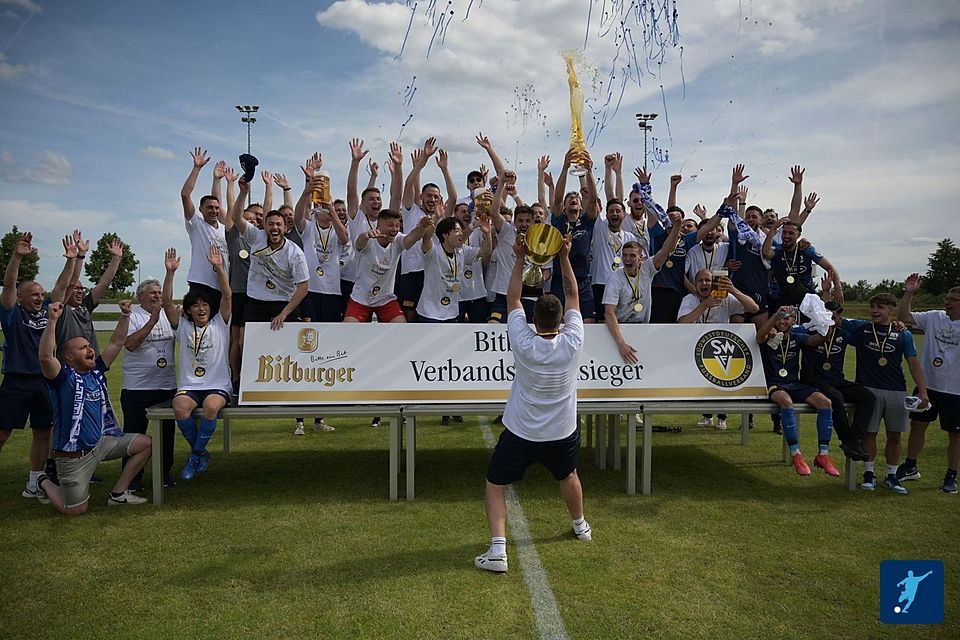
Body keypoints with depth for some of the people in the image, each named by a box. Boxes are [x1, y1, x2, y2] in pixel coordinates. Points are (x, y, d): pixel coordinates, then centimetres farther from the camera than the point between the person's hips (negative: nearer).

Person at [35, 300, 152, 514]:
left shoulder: (96, 371, 3)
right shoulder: (63, 376, -15)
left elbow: (117, 342, 3)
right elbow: (45, 356, -35)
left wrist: (125, 315, -9)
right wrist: (53, 319, -42)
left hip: (102, 441, 7)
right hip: (74, 454, -6)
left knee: (146, 443, -1)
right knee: (75, 510, -1)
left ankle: (118, 494, 9)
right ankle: (44, 483, 29)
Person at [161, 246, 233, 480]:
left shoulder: (219, 324, 8)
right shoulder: (183, 326, 11)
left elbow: (227, 296, -5)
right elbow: (167, 301, -1)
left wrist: (219, 269, -16)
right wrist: (170, 272, -12)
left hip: (218, 386, -2)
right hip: (189, 386, 2)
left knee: (211, 406, -34)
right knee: (180, 407, -31)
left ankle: (196, 453, -9)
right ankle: (201, 454, -7)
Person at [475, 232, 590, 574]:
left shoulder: (523, 343, -18)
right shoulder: (572, 343, -15)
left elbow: (513, 299, -5)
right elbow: (573, 296, -2)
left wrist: (520, 259, -1)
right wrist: (565, 257, 0)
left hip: (520, 433, -3)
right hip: (563, 433, 3)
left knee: (495, 486, 7)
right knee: (568, 475, 30)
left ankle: (497, 550, -7)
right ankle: (580, 526, 52)